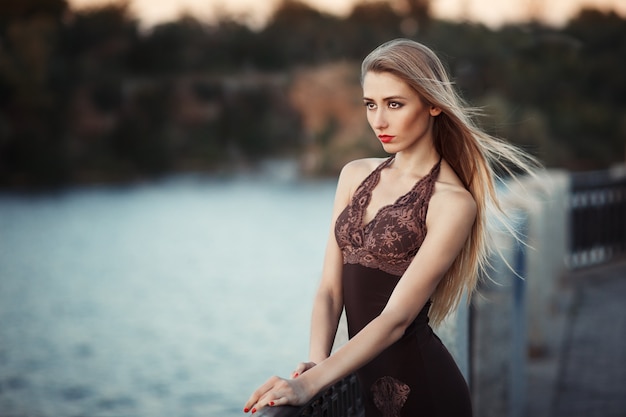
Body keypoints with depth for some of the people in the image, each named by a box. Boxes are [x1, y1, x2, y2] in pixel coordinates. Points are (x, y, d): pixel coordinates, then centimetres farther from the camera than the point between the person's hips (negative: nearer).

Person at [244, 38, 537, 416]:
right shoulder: (356, 176, 5)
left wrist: (310, 384, -28)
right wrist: (316, 362, -16)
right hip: (364, 378, 5)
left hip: (419, 386, -5)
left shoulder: (452, 203, -13)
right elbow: (330, 288, 1)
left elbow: (396, 318, -20)